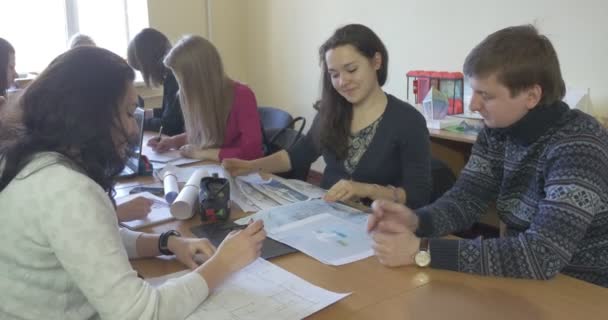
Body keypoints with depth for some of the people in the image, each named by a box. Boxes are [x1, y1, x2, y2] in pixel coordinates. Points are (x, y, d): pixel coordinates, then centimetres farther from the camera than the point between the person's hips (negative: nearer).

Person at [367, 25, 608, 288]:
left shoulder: (579, 148, -23)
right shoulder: (497, 131, -3)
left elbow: (542, 255, -32)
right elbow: (465, 199, -4)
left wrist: (422, 251, -34)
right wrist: (415, 221, -24)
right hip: (522, 281, 5)